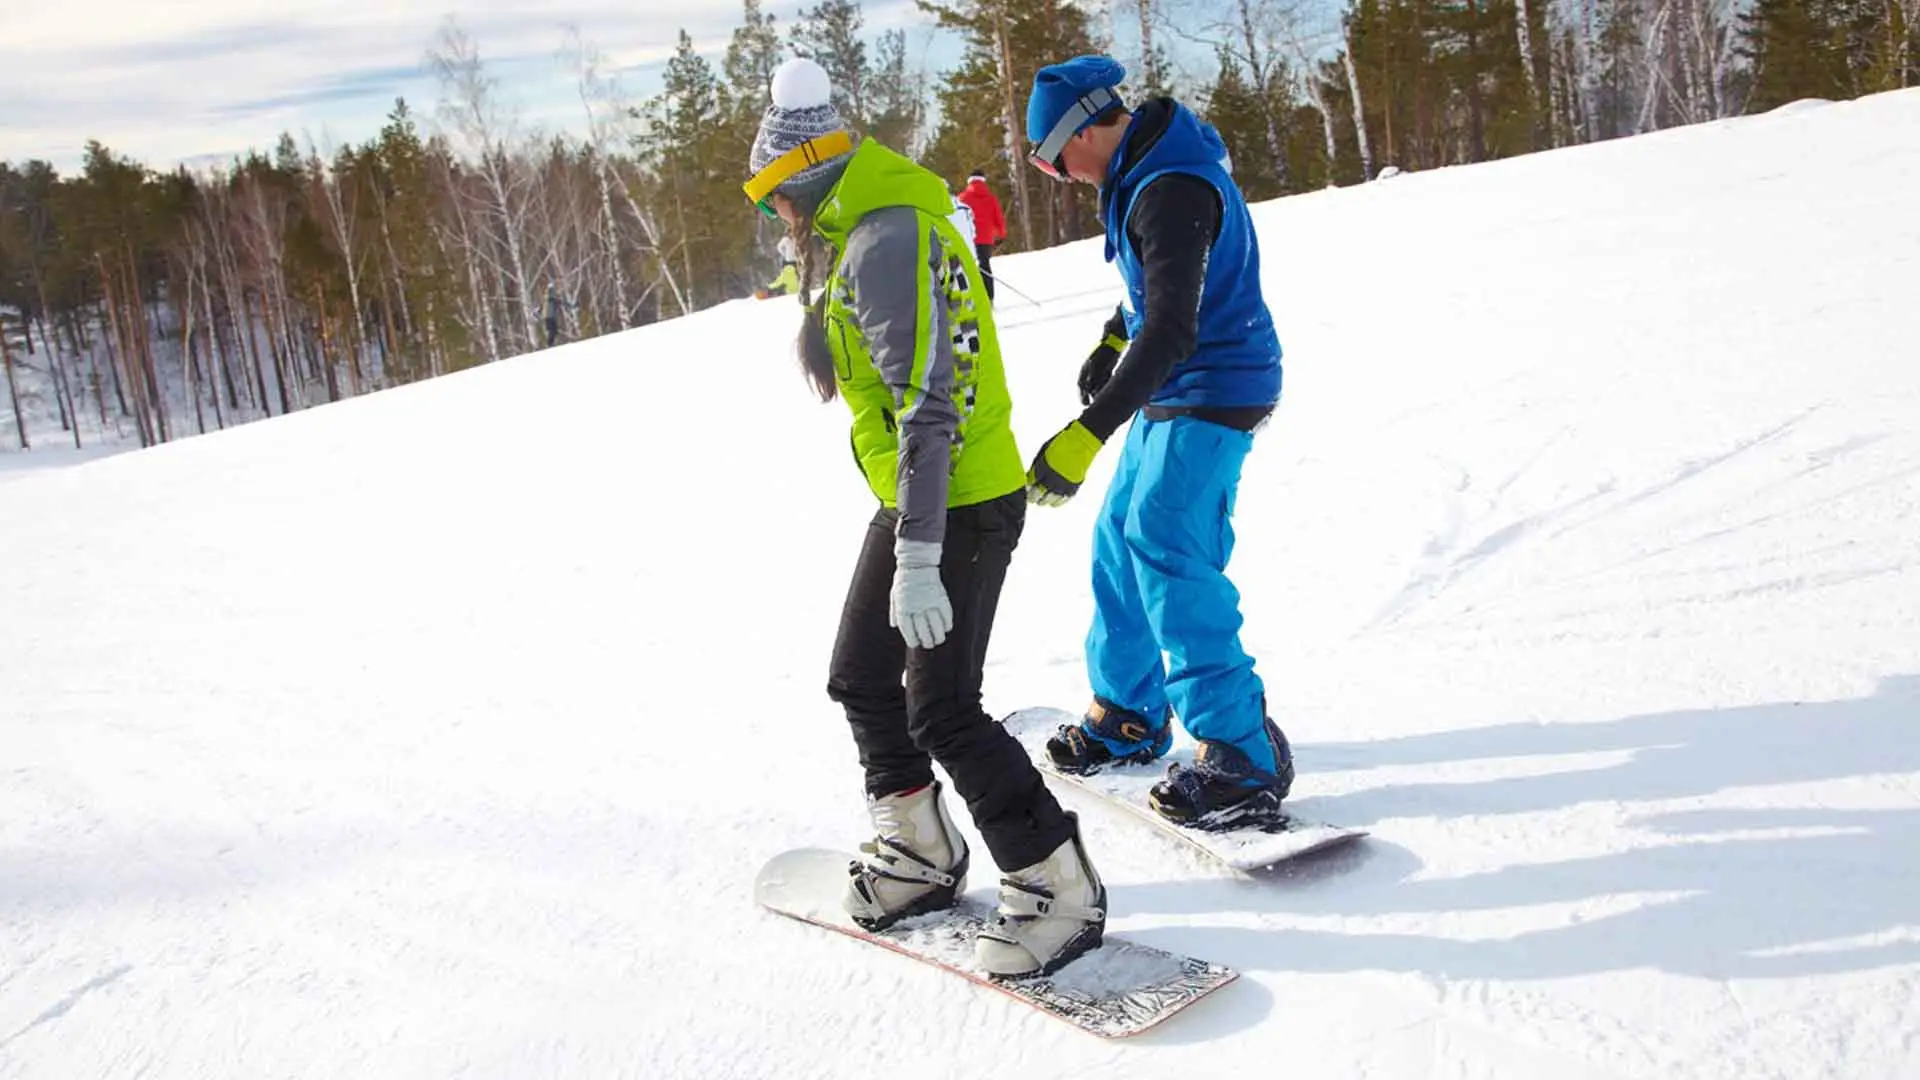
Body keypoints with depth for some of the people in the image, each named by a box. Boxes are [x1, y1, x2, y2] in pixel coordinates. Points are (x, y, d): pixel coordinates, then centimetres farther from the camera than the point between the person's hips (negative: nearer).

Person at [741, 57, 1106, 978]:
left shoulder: (884, 243, -21)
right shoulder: (862, 236, 12)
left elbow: (926, 409, -28)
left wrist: (918, 560, -31)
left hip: (958, 507, -10)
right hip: (913, 502, 10)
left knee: (941, 710, -8)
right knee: (861, 680, 16)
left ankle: (1059, 889, 4)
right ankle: (921, 854, 32)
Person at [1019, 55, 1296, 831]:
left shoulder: (1169, 191, -26)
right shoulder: (1145, 168, 6)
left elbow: (1172, 331, -34)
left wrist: (1087, 435, -38)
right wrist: (1111, 341, 32)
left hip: (1212, 392, -10)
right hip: (1173, 389, 10)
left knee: (1169, 557, -16)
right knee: (1121, 541, 14)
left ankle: (1242, 756, -10)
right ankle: (1127, 716, 26)